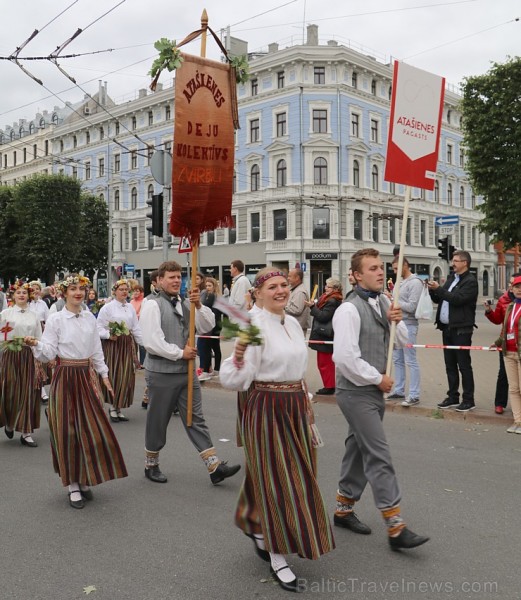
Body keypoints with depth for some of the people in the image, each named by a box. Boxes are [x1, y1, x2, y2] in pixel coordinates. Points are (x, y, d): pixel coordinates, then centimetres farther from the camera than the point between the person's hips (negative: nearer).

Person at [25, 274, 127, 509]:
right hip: (65, 378, -4)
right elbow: (49, 353, -12)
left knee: (93, 429, 4)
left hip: (87, 376, 5)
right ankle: (73, 486, 13)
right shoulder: (55, 319, -7)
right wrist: (36, 344, -31)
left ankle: (85, 481, 22)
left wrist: (104, 374, 15)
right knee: (68, 431, 1)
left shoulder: (90, 318, 7)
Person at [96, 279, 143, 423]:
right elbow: (99, 328, -6)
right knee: (114, 376, -2)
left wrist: (144, 344, 6)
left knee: (126, 377, 5)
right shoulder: (107, 307, -5)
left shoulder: (130, 307, 8)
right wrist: (109, 335, -22)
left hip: (127, 344, 5)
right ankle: (112, 407, 13)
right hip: (112, 344, -5)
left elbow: (136, 328, 10)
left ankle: (119, 408, 17)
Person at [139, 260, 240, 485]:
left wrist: (198, 305, -12)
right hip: (162, 373, -5)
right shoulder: (152, 305, -10)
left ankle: (214, 467, 5)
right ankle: (151, 466, 28)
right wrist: (180, 353, -12)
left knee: (196, 419, 5)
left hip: (187, 371, 5)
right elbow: (151, 342, -19)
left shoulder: (186, 304, 10)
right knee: (157, 422, 10)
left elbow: (208, 327, 3)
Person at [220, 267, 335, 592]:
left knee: (295, 476, 16)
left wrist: (306, 405, 19)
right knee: (277, 479, 0)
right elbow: (237, 381, -20)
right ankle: (277, 558, 16)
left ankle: (261, 531, 40)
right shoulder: (255, 326, -16)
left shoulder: (293, 323, 7)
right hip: (267, 409, -8)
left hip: (295, 407, 8)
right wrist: (238, 355, -39)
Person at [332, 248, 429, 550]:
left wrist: (397, 321, -6)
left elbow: (404, 341, 15)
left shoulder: (385, 302, 8)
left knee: (360, 450, 17)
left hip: (374, 390, 8)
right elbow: (345, 357, -23)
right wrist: (378, 379, -13)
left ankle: (344, 508, 33)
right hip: (357, 393, -8)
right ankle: (396, 528, -2)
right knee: (379, 457, -7)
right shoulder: (349, 310, -17)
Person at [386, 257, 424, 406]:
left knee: (411, 361, -5)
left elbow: (411, 307, -18)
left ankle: (414, 395, -1)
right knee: (397, 360, 14)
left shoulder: (415, 283, -11)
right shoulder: (400, 282, 15)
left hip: (408, 325, -9)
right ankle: (398, 391, 23)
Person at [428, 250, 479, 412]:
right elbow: (439, 299, 18)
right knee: (450, 365, 12)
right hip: (447, 328, 8)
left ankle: (468, 400, 4)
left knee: (464, 365, -2)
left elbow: (458, 299, -22)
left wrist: (438, 289, -19)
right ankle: (453, 397, 21)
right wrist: (433, 290, -1)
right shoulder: (451, 278, 16)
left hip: (461, 329, -8)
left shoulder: (470, 281, -8)